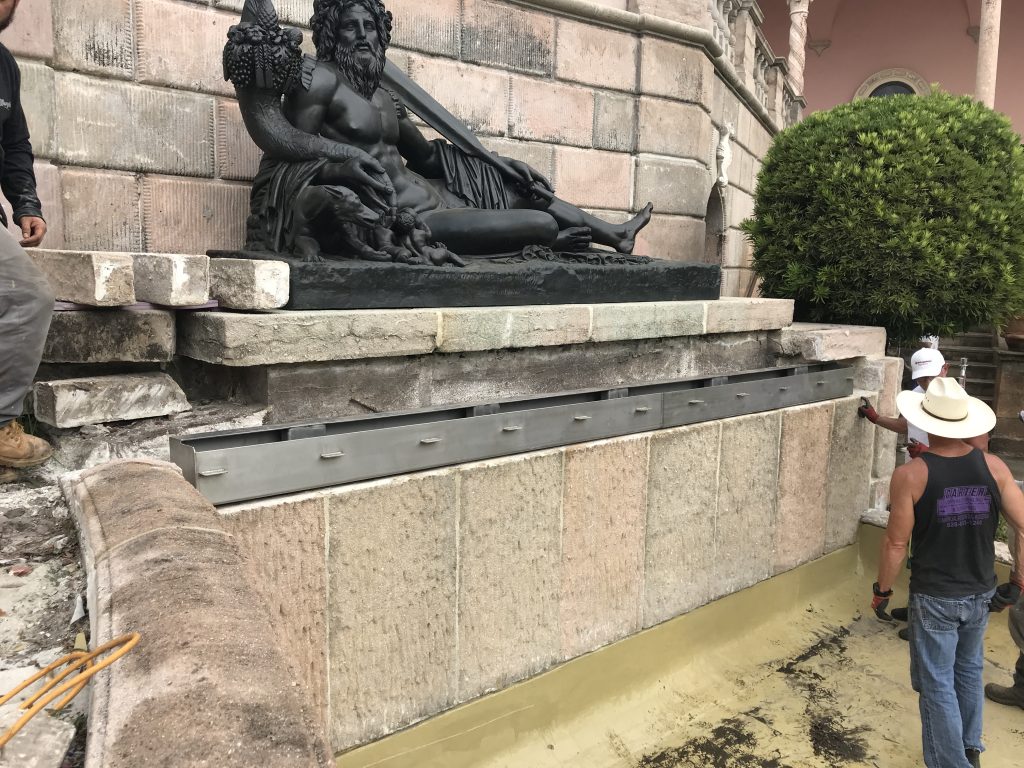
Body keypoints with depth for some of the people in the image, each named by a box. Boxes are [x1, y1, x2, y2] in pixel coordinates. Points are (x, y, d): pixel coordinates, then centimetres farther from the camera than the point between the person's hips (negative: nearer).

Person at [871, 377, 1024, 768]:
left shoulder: (910, 475, -18)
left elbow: (896, 542, -14)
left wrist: (881, 590, -1)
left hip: (934, 597, -5)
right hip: (980, 593, 5)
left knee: (936, 683, 10)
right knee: (968, 670, 25)